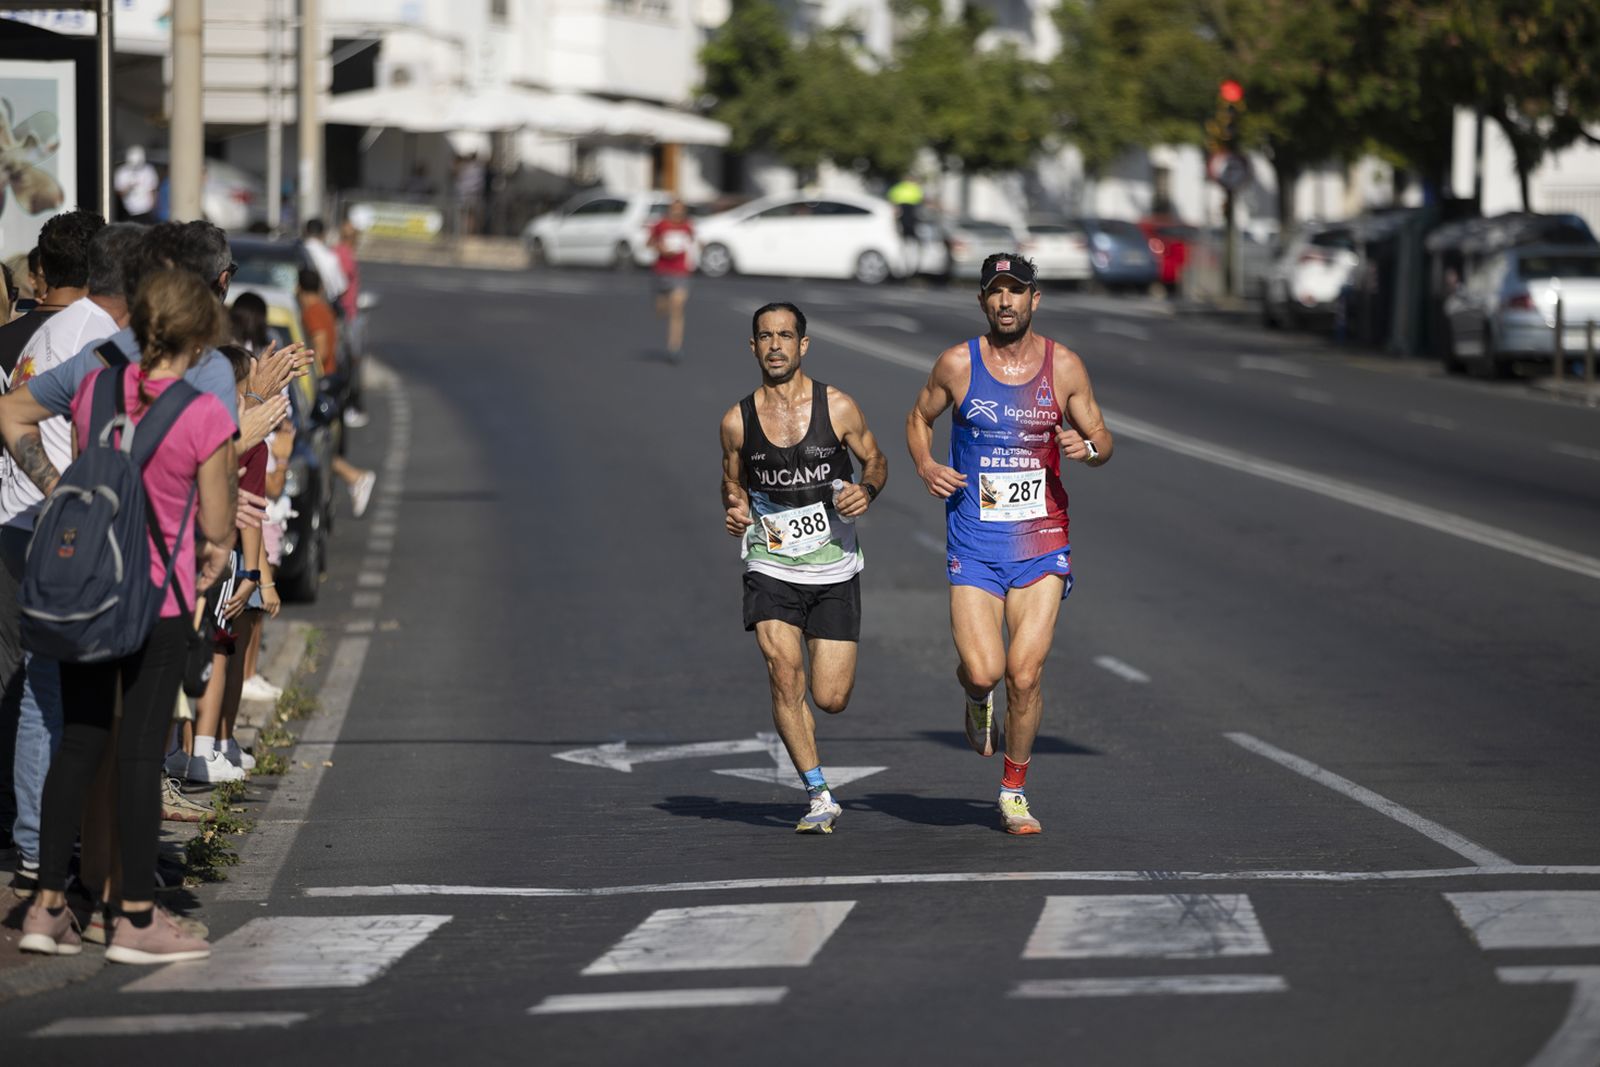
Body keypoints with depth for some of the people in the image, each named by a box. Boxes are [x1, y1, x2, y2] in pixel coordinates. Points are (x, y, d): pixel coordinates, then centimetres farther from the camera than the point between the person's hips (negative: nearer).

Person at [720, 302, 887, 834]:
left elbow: (876, 461, 8)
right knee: (784, 674, -19)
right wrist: (735, 512, -8)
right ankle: (819, 796, -7)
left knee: (831, 699, -2)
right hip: (770, 568, 0)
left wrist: (866, 491, -14)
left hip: (834, 570, 0)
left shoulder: (837, 407, -6)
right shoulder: (737, 421, -2)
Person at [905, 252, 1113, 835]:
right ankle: (976, 697, 28)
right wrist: (926, 467, -5)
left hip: (1040, 540, 1)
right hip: (973, 540, 0)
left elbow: (1101, 438, 10)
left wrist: (1088, 448, -14)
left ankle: (1014, 792, 13)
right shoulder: (957, 364, -2)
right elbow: (919, 420, 15)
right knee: (984, 671, -12)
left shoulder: (1064, 366, 0)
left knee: (1025, 673, -7)